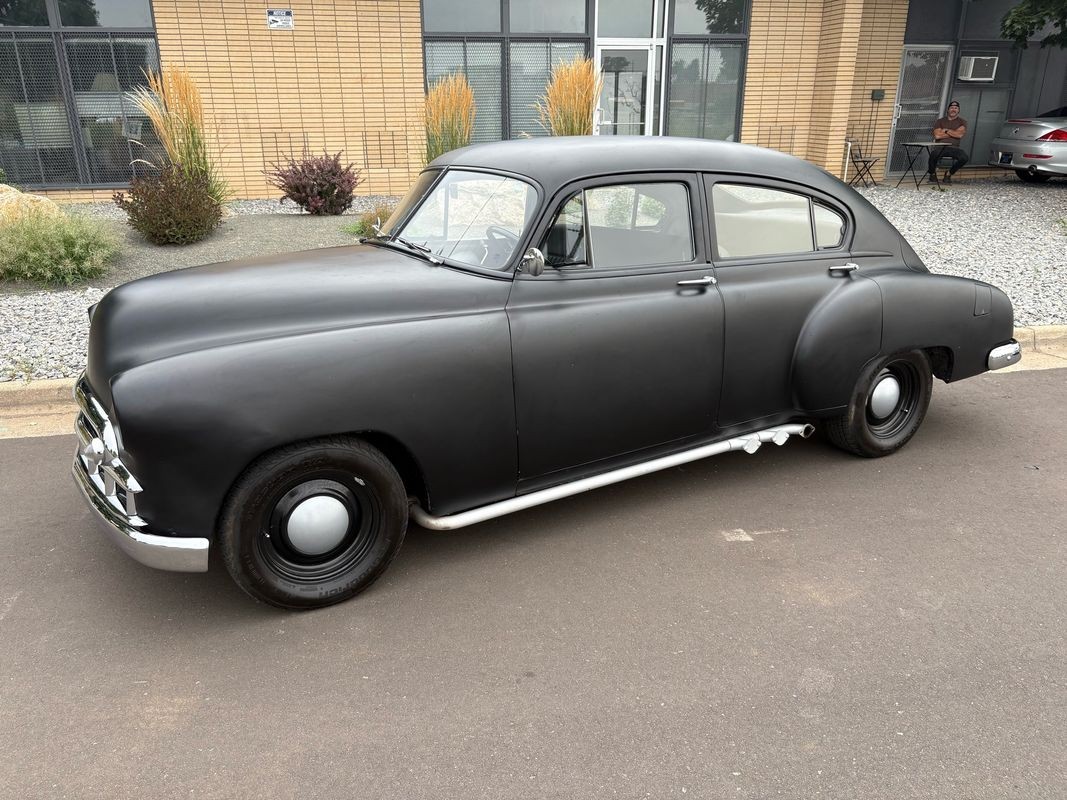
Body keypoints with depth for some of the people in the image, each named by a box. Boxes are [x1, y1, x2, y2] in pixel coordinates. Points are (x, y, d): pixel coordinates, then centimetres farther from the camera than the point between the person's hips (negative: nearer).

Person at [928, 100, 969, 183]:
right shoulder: (940, 121, 13)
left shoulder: (962, 122, 13)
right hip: (940, 146, -1)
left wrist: (946, 130, -1)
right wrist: (954, 133, 0)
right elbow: (937, 135, -4)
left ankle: (949, 174, -1)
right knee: (934, 154, -38)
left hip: (953, 147, 1)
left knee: (964, 157, -29)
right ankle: (932, 173, -6)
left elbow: (960, 134, -6)